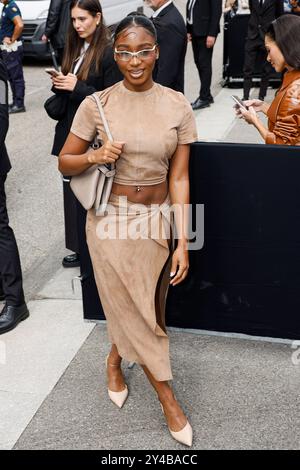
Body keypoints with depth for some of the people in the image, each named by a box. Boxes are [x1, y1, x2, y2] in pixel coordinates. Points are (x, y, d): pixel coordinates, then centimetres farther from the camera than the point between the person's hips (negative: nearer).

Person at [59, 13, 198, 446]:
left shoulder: (178, 106, -5)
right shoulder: (96, 105, -8)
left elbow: (179, 178, -4)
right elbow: (64, 164, 1)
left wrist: (182, 242, -8)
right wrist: (93, 157, -21)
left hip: (157, 219, 2)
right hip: (112, 219, -1)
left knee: (139, 309, 15)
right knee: (135, 311, 7)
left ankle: (114, 361, 48)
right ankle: (167, 397, 25)